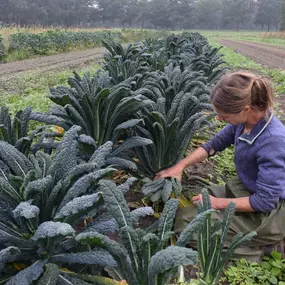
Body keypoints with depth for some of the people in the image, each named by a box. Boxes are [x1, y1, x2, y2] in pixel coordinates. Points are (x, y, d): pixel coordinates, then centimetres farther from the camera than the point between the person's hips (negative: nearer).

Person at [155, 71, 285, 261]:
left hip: (267, 213, -8)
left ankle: (262, 247, -3)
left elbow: (265, 201, -27)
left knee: (186, 219, -15)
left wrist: (218, 203, -17)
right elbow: (215, 144, 6)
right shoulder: (245, 120, -10)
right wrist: (180, 166, 0)